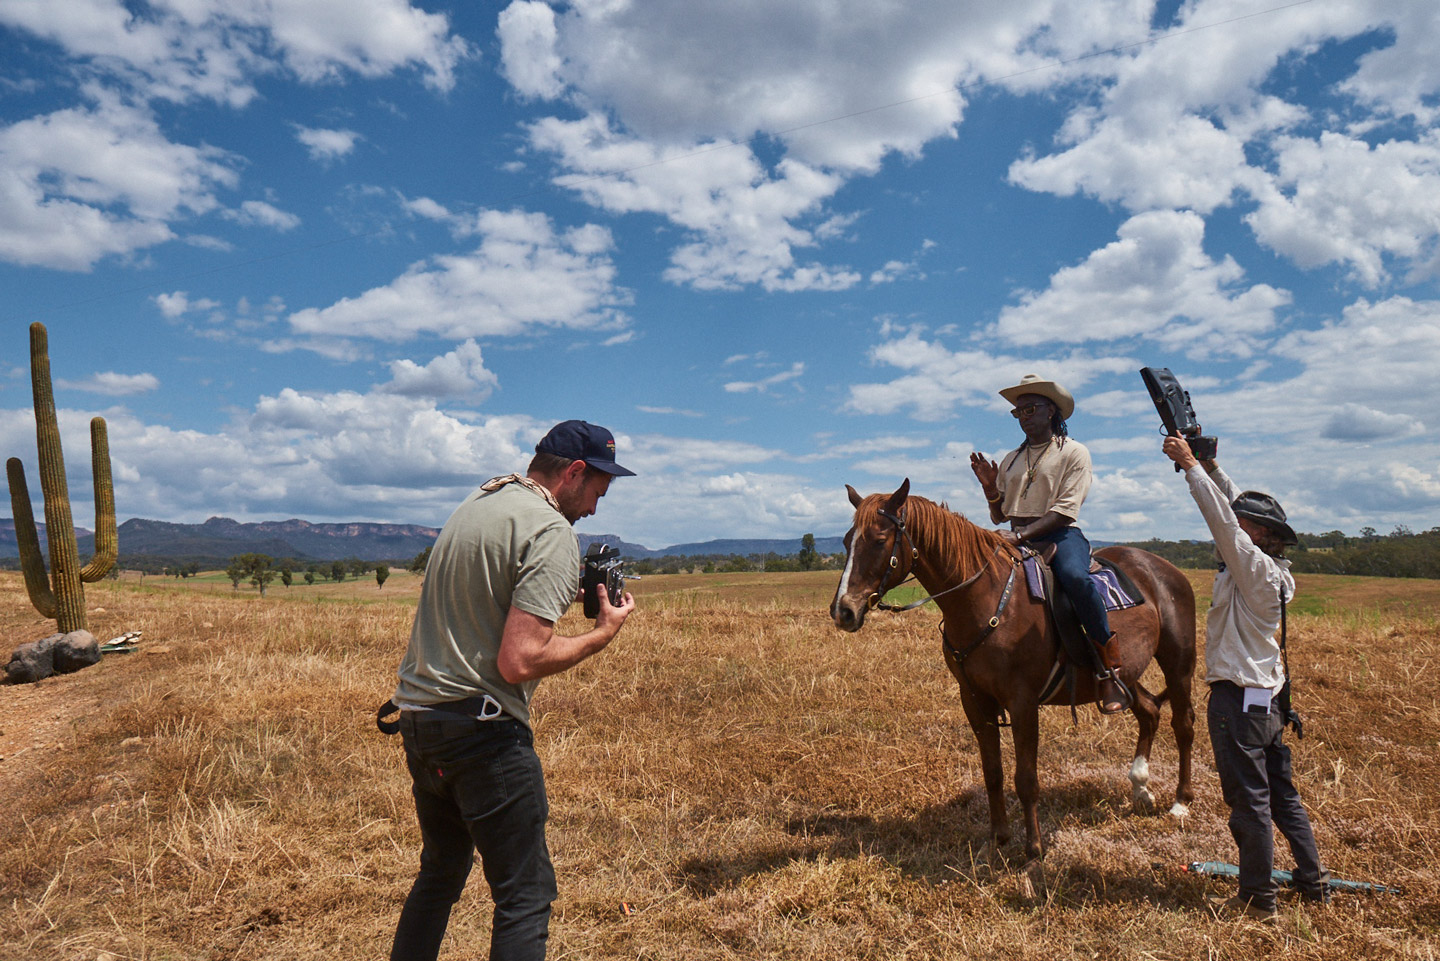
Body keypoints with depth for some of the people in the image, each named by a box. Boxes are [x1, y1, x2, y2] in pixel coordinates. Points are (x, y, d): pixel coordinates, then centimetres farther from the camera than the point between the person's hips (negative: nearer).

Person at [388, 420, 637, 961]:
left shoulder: (476, 504, 13)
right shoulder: (551, 532, -15)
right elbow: (518, 662, -23)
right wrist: (602, 634, -8)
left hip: (416, 715, 9)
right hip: (480, 728, -9)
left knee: (440, 874, 25)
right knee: (527, 895, 1)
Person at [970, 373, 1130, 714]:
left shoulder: (1074, 452, 1)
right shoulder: (1011, 460, 18)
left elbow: (1065, 511, -11)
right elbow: (1000, 515, 18)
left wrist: (1021, 536, -23)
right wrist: (989, 487, -1)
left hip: (1061, 536, -6)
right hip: (1019, 539, 6)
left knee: (1074, 577, -37)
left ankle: (1110, 672, -27)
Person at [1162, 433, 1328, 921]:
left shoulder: (1255, 568, -16)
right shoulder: (1272, 570, 7)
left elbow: (1223, 520, -24)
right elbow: (1237, 506, 15)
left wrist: (1190, 464, -19)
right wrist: (1210, 466, 12)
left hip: (1237, 700, -9)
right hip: (1267, 697, 9)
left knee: (1249, 800, 1)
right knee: (1281, 795, 19)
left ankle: (1257, 900, 11)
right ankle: (1314, 884, 29)